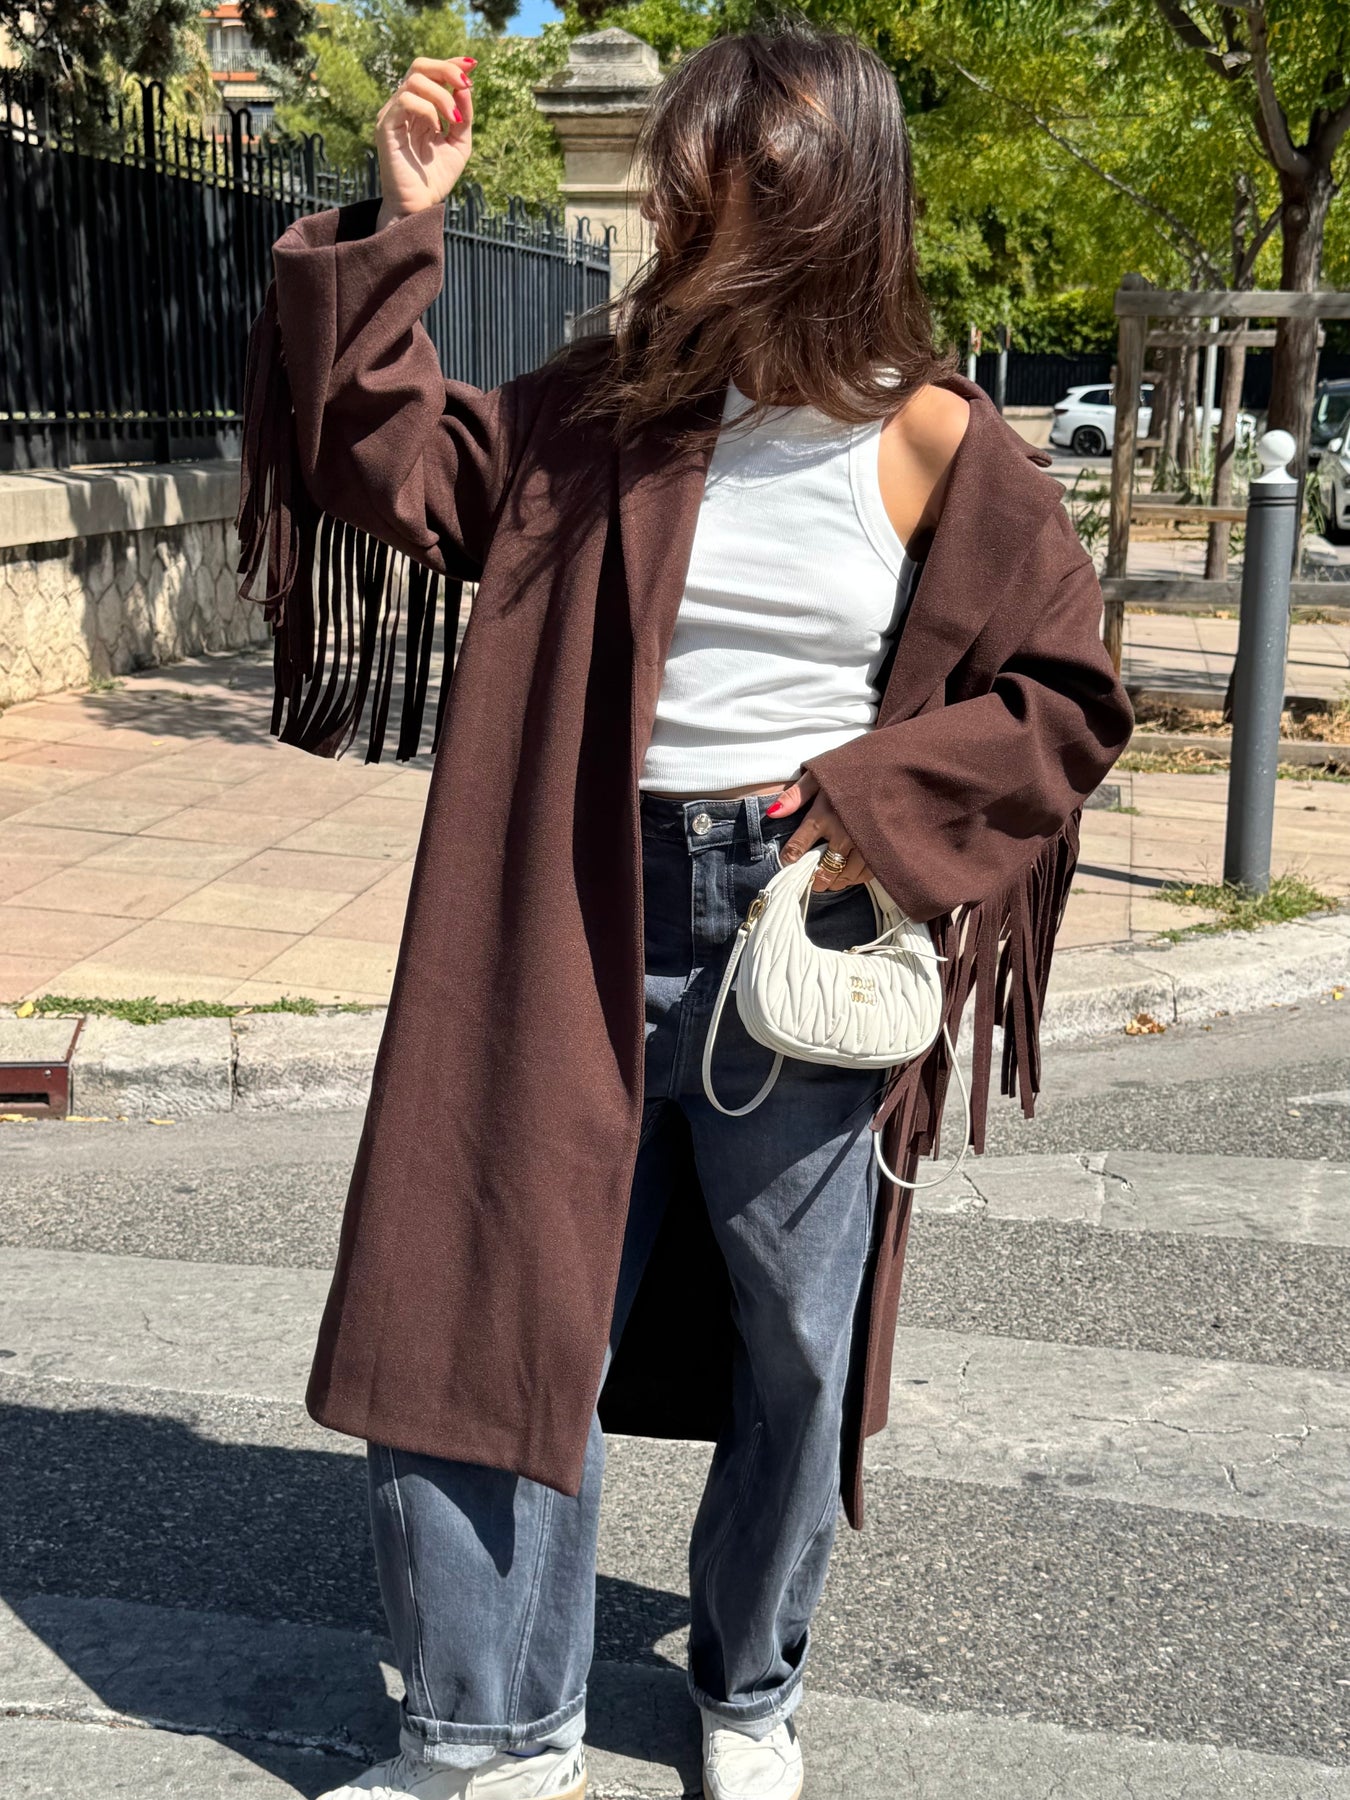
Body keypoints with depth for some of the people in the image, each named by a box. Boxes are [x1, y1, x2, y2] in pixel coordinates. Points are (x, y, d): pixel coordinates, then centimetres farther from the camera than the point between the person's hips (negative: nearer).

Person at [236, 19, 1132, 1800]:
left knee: (795, 1349, 11)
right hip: (583, 926, 2)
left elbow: (1066, 696, 1)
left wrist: (879, 804, -12)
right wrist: (396, 230, -1)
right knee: (497, 1308, 4)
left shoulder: (937, 446, -5)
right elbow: (396, 467, 7)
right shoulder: (607, 403, 3)